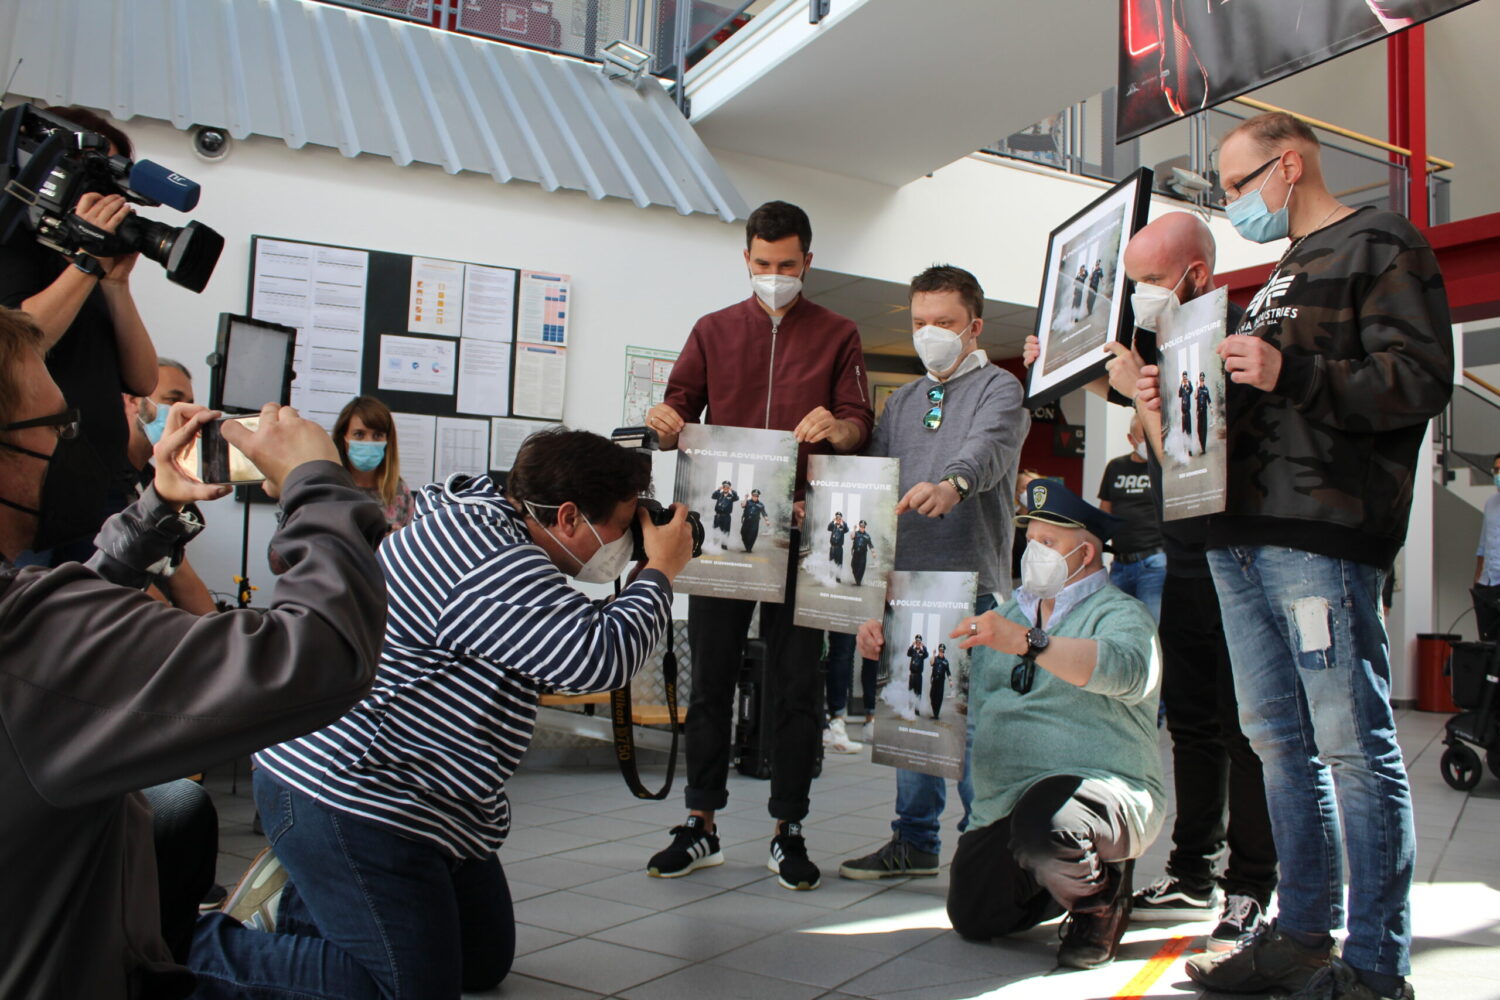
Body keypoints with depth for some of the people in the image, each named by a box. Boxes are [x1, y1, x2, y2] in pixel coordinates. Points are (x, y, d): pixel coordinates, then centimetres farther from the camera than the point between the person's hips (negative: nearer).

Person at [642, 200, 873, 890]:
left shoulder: (837, 336, 11)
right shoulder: (714, 331, 15)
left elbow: (859, 425, 4)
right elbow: (681, 406, 10)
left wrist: (835, 427, -20)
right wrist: (666, 423, -14)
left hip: (799, 529, -1)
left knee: (796, 684, 2)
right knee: (710, 678, 4)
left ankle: (788, 831, 13)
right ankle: (701, 826, 15)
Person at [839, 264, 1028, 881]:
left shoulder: (999, 389, 2)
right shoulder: (902, 401, 21)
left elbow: (989, 447, -19)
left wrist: (953, 484, -41)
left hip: (971, 582, -6)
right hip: (903, 577, 6)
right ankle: (915, 841, 22)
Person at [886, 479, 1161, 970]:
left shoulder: (1119, 612, -3)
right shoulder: (1011, 611, 20)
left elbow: (1129, 669, -26)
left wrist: (1027, 642, -37)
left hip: (1102, 788, -7)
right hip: (1004, 806, 7)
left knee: (1040, 827, -36)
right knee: (973, 920, 0)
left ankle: (1100, 900, -2)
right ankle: (1071, 872, 26)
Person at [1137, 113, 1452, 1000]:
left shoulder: (1382, 247, 1)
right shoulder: (1281, 274, 26)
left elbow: (1423, 381, -12)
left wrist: (1293, 375, -21)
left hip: (1323, 535, -9)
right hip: (1244, 534, 9)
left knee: (1352, 744, -5)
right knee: (1281, 741, 10)